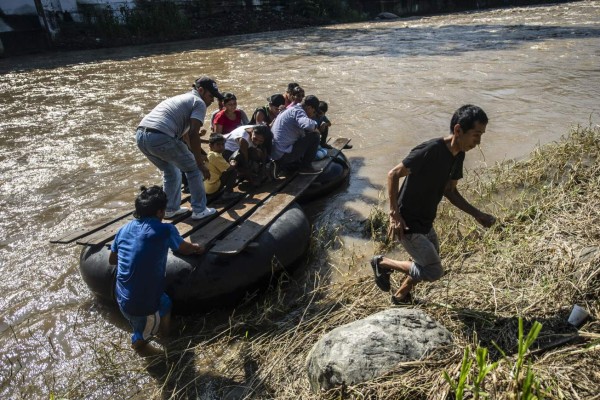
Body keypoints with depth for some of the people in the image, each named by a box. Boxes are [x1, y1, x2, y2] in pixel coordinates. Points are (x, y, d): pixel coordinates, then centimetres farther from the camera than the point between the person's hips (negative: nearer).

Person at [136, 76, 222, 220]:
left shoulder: (180, 98, 33)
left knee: (171, 171, 28)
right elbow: (193, 134, -8)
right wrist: (200, 164, -4)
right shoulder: (199, 103, 6)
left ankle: (171, 209, 33)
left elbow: (181, 131, 40)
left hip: (141, 135, 9)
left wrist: (196, 155, 46)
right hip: (160, 137, -8)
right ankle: (199, 210, 15)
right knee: (193, 168, 11)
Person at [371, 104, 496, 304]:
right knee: (434, 272, -3)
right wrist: (394, 214, -25)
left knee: (425, 266, 22)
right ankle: (382, 262, 12)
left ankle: (400, 298, 45)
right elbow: (393, 174, -23)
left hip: (426, 222, 9)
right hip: (407, 224, -9)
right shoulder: (431, 150, -27)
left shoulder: (458, 155, 1)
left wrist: (477, 214, 4)